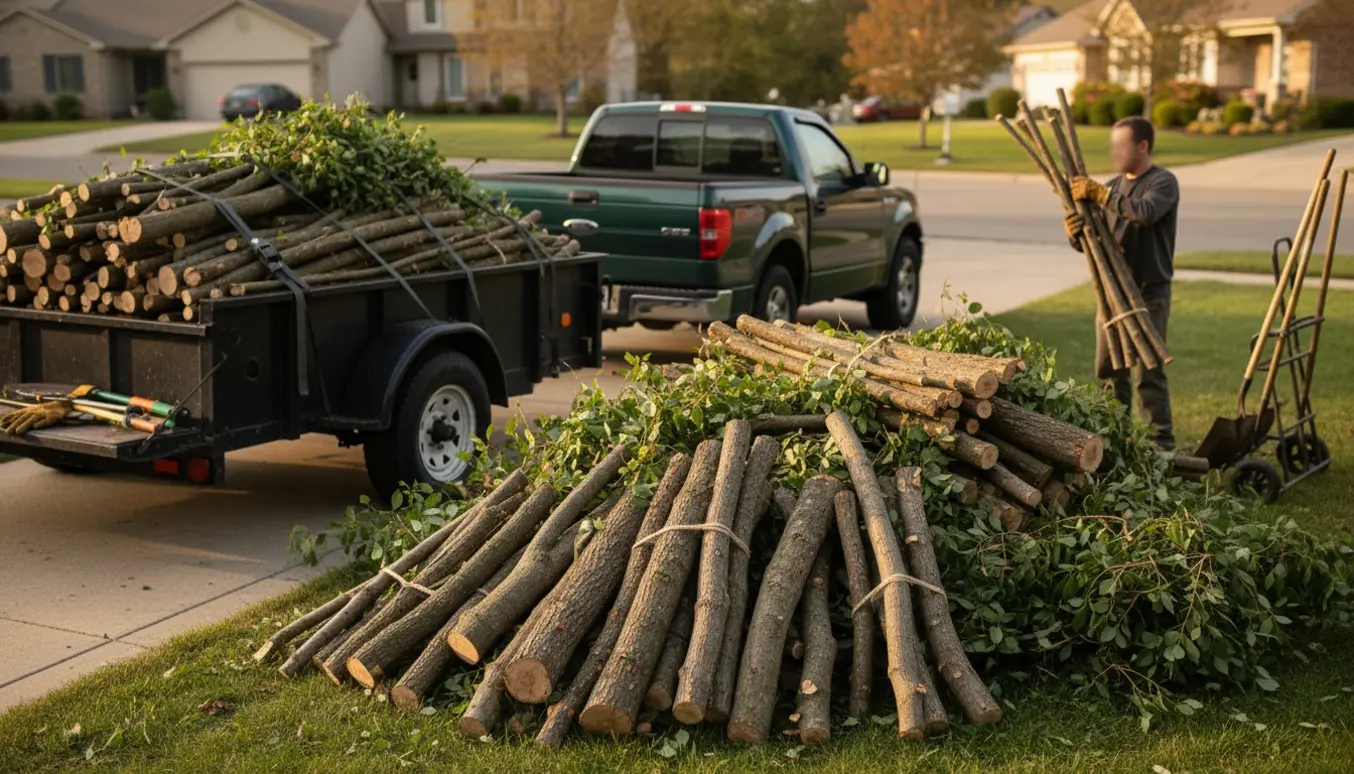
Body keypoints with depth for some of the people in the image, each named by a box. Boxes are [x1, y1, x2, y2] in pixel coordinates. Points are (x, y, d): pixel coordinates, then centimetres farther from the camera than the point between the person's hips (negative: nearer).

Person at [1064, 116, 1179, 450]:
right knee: (1109, 372, 11)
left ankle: (1160, 444, -3)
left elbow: (1144, 212, -28)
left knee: (1148, 373, -8)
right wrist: (1076, 234, -10)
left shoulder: (1163, 183, -5)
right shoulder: (1113, 186, 15)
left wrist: (1098, 193, -26)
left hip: (1148, 294, -7)